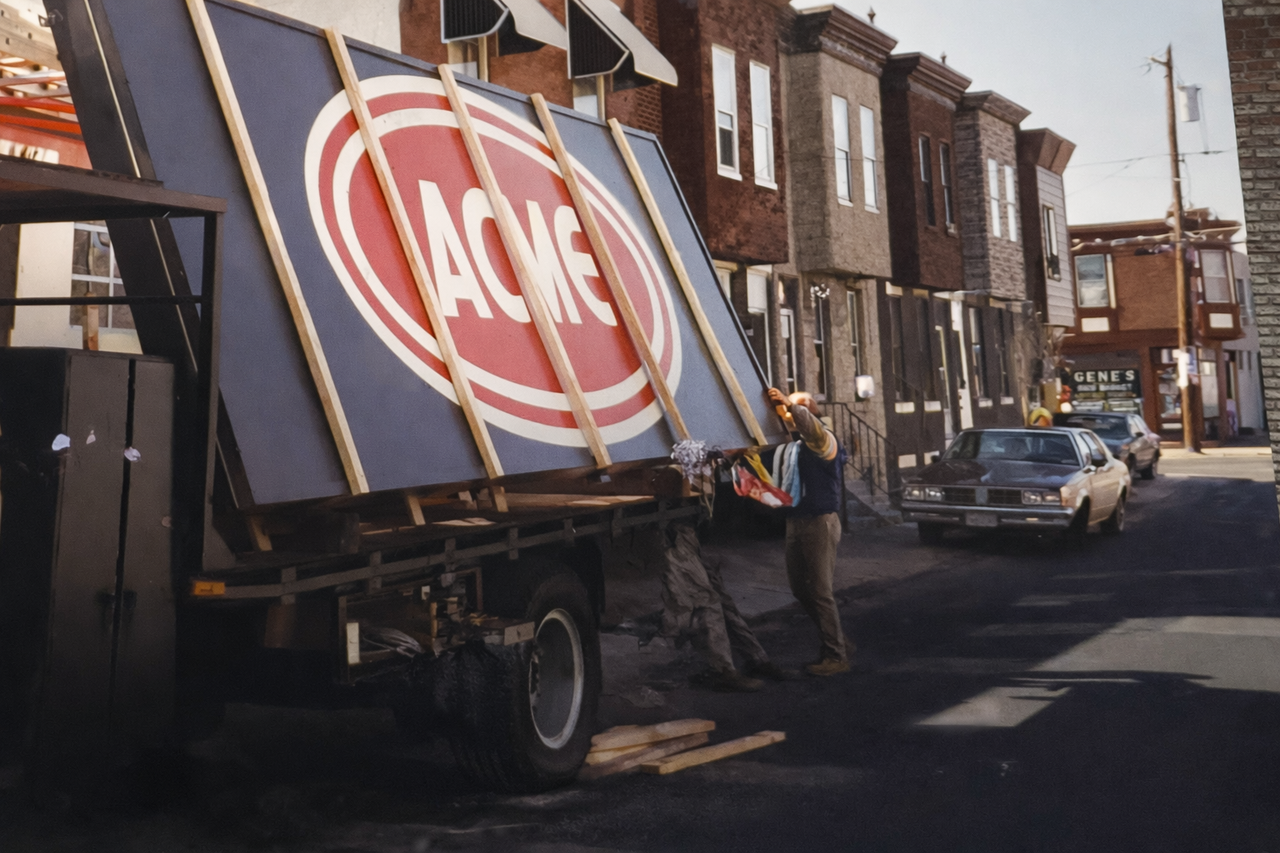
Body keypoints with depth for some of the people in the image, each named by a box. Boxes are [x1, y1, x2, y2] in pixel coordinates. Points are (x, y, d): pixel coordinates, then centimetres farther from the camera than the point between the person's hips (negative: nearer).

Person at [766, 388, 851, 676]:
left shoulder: (823, 441, -9)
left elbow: (813, 428, -33)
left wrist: (791, 404, -41)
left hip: (820, 522, -9)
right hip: (796, 521, 9)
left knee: (820, 590, -6)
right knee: (800, 588, 13)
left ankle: (835, 656, 2)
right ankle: (838, 642, 26)